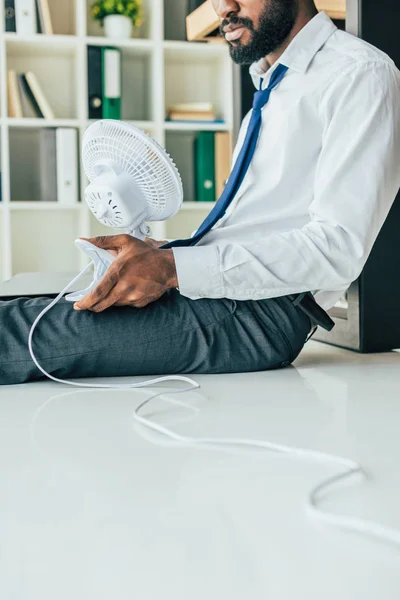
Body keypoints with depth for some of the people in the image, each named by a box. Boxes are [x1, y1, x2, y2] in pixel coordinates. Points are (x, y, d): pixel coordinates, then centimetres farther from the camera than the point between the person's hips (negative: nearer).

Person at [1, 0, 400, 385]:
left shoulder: (360, 73, -6)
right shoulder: (269, 86, 22)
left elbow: (338, 249, -17)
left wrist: (175, 268, -22)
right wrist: (156, 256, 6)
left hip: (262, 313, -8)